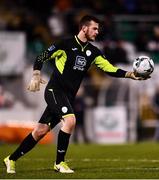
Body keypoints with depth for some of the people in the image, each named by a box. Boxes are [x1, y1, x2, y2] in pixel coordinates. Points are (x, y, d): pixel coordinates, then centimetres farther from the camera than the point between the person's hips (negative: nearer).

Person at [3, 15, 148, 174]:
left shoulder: (93, 52, 8)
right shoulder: (66, 44, -9)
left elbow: (110, 69, 4)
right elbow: (41, 58, -6)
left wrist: (131, 75, -8)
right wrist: (36, 76, -21)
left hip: (69, 96, 6)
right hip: (55, 90, -6)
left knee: (41, 131, 3)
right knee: (70, 120, -27)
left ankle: (11, 159, 15)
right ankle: (59, 163, -12)